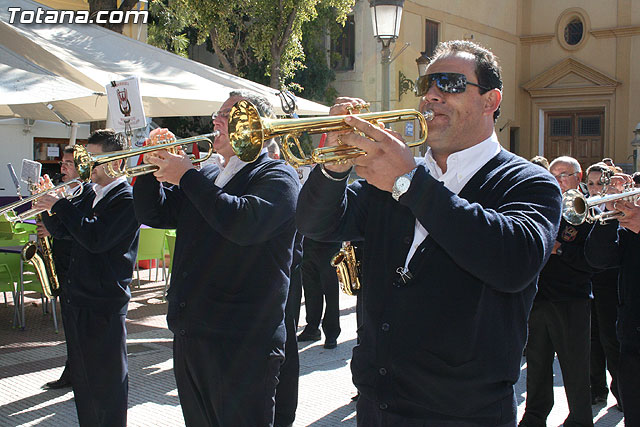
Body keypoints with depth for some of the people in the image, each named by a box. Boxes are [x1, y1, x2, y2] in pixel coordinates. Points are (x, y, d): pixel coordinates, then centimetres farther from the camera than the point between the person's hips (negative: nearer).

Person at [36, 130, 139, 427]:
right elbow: (63, 232, 16)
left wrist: (60, 205, -17)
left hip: (104, 305, -9)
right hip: (77, 299, 9)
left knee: (107, 383, 1)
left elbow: (95, 239, -25)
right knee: (82, 378, 18)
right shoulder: (92, 196, 14)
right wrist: (47, 207, -2)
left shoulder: (127, 199, -14)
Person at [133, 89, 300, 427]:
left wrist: (187, 176, -18)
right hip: (188, 336, 8)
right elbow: (152, 213, 18)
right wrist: (153, 166, 1)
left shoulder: (277, 176, -6)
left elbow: (243, 223, -25)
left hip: (242, 344, -7)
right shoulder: (205, 177, 18)